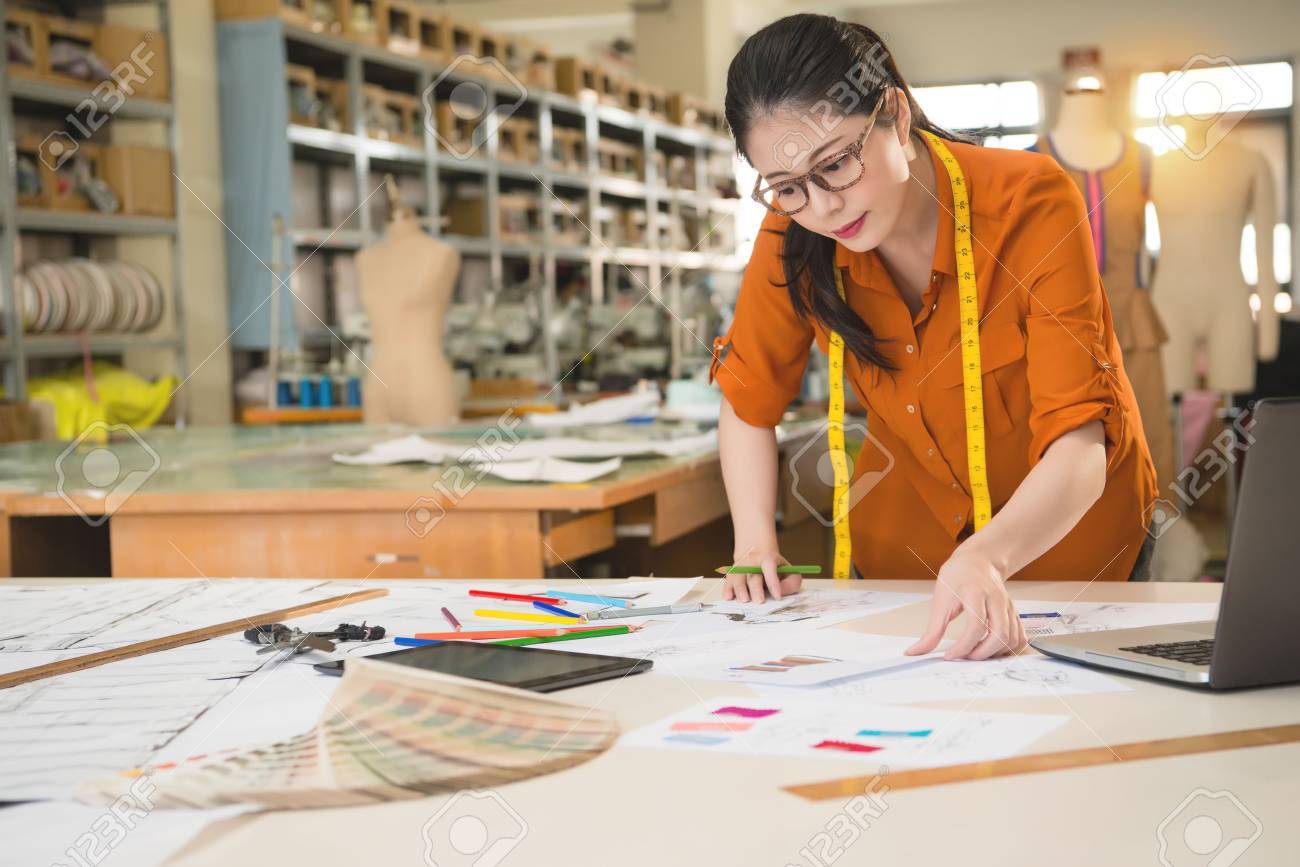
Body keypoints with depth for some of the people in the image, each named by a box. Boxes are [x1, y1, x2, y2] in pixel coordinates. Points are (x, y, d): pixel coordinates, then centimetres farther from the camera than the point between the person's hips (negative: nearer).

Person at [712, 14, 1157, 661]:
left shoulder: (1033, 203, -27)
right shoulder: (793, 235, -16)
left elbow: (1078, 451, -33)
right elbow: (747, 402, 1)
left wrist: (985, 560, -51)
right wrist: (755, 547, -12)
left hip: (1064, 529, -2)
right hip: (903, 546, 3)